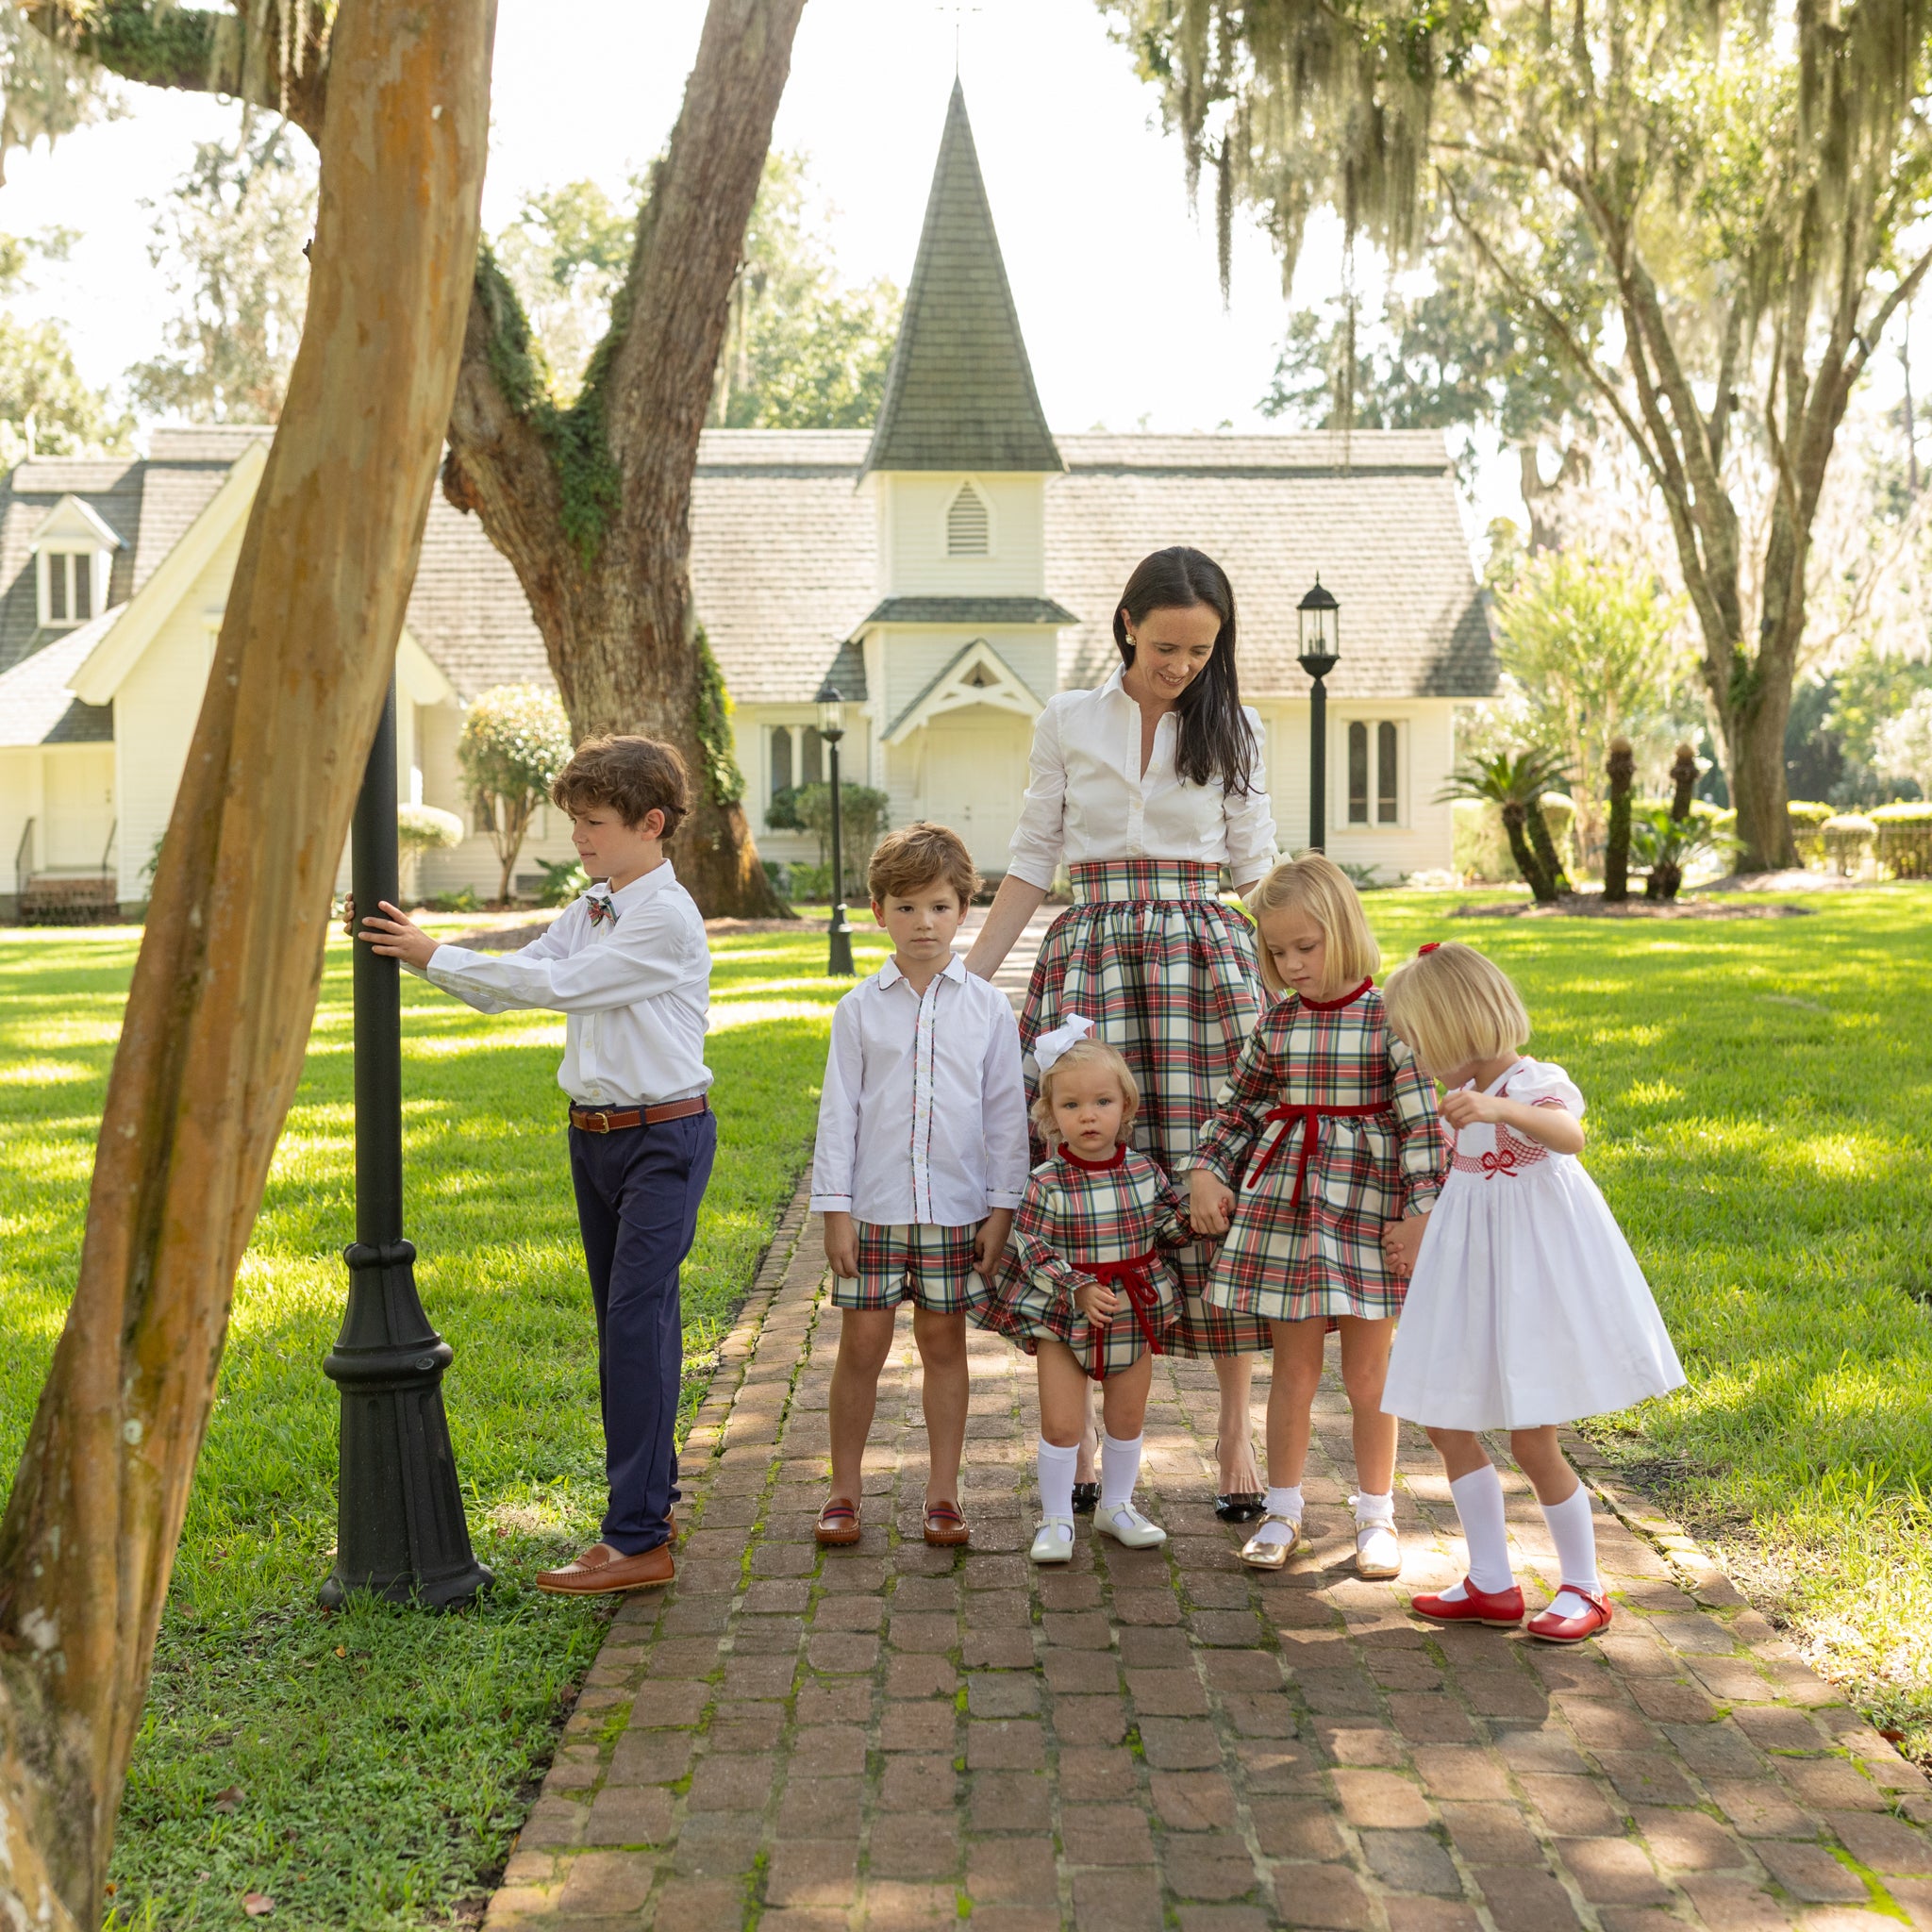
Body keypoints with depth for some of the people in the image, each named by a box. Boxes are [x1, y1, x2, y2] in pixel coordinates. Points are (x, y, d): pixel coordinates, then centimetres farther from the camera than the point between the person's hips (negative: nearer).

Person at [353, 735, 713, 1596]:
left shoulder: (666, 918, -15)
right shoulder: (590, 910, 13)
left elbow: (558, 983, -19)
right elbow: (507, 987, 10)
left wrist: (433, 953, -15)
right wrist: (408, 950, -2)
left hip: (663, 1137, -9)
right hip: (595, 1134, 9)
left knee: (638, 1321, -12)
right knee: (621, 1323, 13)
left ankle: (637, 1539, -11)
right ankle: (649, 1498, 24)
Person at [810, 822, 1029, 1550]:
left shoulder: (987, 1009, 2)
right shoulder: (861, 1008, 1)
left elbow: (1006, 1112, 4)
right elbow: (839, 1110, 2)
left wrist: (1002, 1206, 1)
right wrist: (834, 1206, -2)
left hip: (957, 1209, 0)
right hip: (874, 1209, 0)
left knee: (944, 1344, 8)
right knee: (861, 1345, 3)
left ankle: (942, 1493, 18)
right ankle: (844, 1490, 16)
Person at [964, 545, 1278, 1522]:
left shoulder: (1232, 729, 10)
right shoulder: (1067, 724, 9)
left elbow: (1257, 865, 13)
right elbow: (1032, 860, 12)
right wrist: (965, 980, 8)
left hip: (1204, 955, 0)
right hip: (1091, 955, 0)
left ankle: (1235, 1427, 3)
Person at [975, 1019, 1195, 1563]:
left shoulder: (1143, 1172, -3)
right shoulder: (1047, 1184, -13)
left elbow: (1171, 1227, 9)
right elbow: (1031, 1249, -13)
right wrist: (1078, 1290, -22)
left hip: (1136, 1314, 3)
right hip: (1063, 1317, -3)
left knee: (1127, 1418, 15)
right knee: (1062, 1422, -2)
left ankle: (1116, 1505, 35)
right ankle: (1056, 1519, 15)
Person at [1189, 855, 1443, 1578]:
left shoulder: (1389, 1017, -8)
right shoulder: (1276, 1021, 4)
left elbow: (1421, 1119, -9)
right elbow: (1238, 1105, 16)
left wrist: (1419, 1210, -14)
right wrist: (1206, 1172, 6)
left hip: (1367, 1207, -3)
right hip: (1283, 1205, 3)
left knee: (1368, 1374, 7)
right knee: (1293, 1368, 10)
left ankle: (1376, 1516, 21)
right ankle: (1282, 1511, 22)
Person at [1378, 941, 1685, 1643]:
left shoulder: (1535, 1084, -16)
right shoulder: (1467, 1092, 9)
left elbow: (1569, 1135, -40)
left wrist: (1501, 1109, -56)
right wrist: (1428, 1235, 35)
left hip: (1533, 1273, -9)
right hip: (1473, 1272, 9)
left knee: (1531, 1439, -5)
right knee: (1445, 1422, 9)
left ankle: (1583, 1589, 15)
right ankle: (1491, 1585, 20)